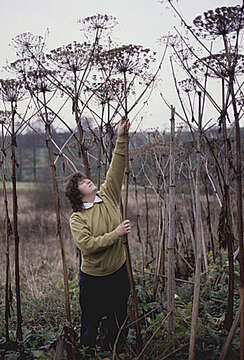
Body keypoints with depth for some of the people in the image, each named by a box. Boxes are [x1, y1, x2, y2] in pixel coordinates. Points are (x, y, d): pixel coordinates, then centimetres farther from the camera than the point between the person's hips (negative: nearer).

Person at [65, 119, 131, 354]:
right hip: (93, 279, -4)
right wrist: (116, 234, -23)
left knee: (118, 324, 16)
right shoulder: (77, 218, -11)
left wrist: (121, 140, -14)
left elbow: (116, 171, -6)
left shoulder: (108, 197, 0)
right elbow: (87, 245, -22)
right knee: (90, 324, 11)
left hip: (118, 273, 4)